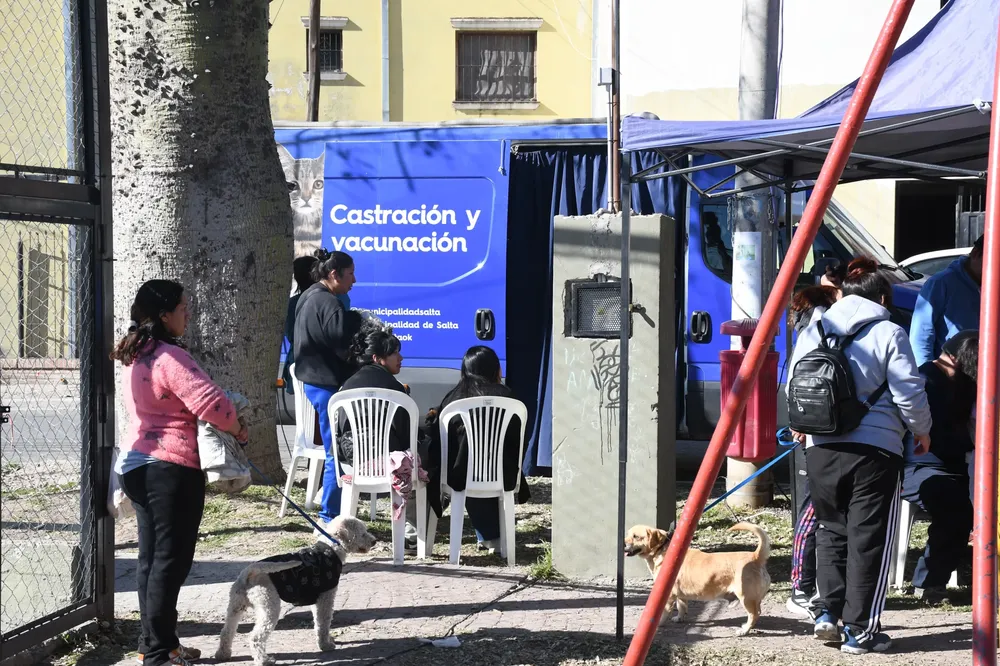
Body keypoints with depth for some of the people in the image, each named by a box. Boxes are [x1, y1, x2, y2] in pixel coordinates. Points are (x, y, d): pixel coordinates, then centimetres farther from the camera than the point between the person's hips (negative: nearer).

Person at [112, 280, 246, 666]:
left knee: (151, 557, 14)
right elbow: (210, 402, -25)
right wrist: (238, 428, -5)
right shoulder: (170, 357, -18)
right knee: (172, 559, -5)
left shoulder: (134, 356, 12)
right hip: (171, 467, -9)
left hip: (136, 462, 10)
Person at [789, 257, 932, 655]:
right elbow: (908, 393, -4)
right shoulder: (889, 334, -3)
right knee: (868, 539, 2)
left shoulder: (811, 333, 10)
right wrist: (921, 430, 14)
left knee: (831, 530, 19)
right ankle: (859, 630, 3)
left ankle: (828, 612, 10)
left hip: (821, 449, 4)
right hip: (875, 449, -4)